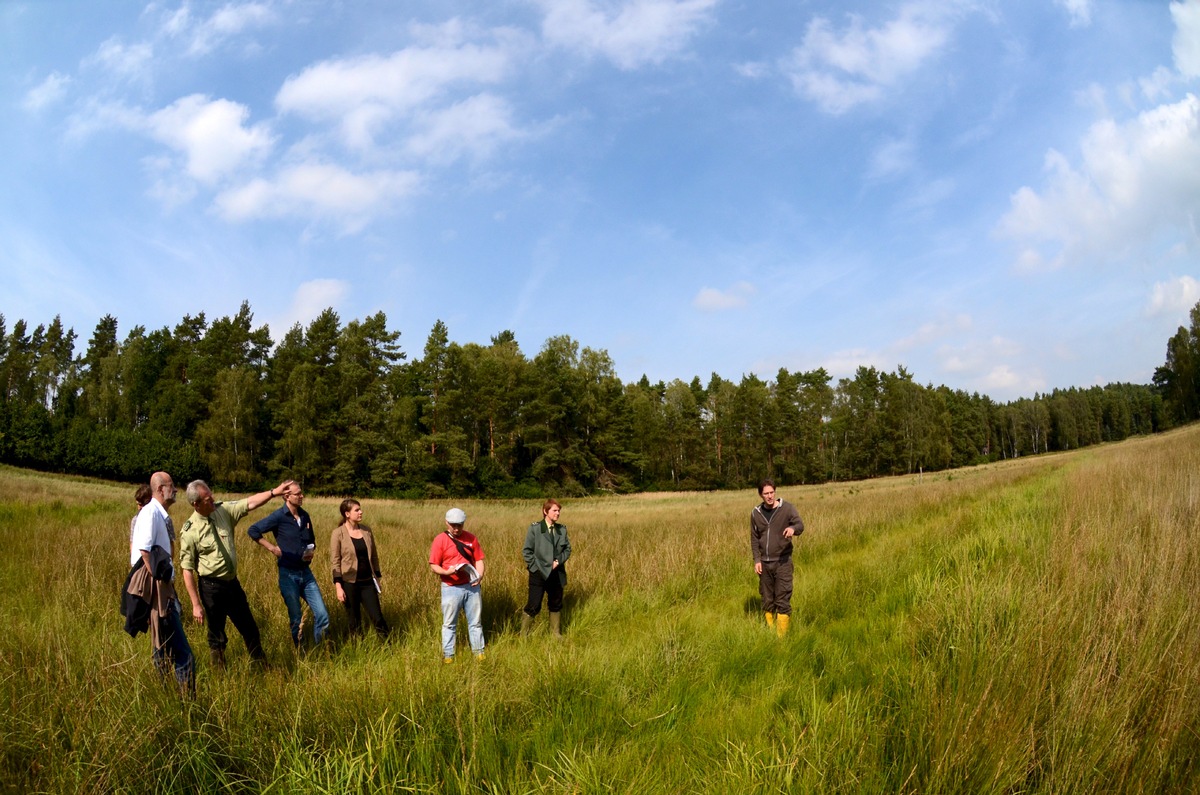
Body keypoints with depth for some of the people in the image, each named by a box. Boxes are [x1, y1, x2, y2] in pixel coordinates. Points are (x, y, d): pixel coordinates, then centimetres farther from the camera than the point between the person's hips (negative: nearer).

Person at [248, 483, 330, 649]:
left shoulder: (305, 515, 6)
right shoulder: (279, 516, -11)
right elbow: (253, 530, -15)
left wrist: (311, 551, 0)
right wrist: (272, 548, -18)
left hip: (306, 572, 5)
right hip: (288, 574, -5)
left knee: (322, 615, 1)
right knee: (296, 619, 7)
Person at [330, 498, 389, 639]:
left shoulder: (366, 530, 4)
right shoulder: (338, 533, -9)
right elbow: (335, 561, -9)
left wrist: (378, 577, 12)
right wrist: (338, 587, -13)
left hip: (368, 582, 3)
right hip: (349, 583, -3)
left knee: (378, 618, 1)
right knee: (355, 622, 8)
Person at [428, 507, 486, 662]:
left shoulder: (471, 538, 3)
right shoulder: (440, 540, -7)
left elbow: (479, 559, 7)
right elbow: (433, 566, -7)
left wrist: (480, 575, -12)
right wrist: (447, 572, -25)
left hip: (471, 587, 3)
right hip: (451, 588, -3)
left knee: (475, 621, 12)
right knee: (449, 623, 8)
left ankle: (479, 652, 23)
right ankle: (448, 655, 18)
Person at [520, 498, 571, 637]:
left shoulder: (562, 529, 4)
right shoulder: (535, 528, -7)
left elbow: (567, 549, 8)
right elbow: (527, 551, -5)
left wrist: (559, 561, -7)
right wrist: (535, 567, -9)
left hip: (557, 574, 4)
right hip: (538, 574, -4)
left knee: (556, 605, 14)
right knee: (533, 606, -4)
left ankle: (556, 633, 29)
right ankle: (523, 635, 10)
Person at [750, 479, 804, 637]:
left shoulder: (787, 508, -6)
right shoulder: (756, 513, 3)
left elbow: (800, 525, -18)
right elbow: (754, 539, 8)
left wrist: (793, 528, -42)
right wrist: (757, 560, -1)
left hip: (782, 561, -3)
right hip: (764, 563, 3)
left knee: (783, 600, -5)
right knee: (767, 600, 11)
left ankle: (782, 635, 2)